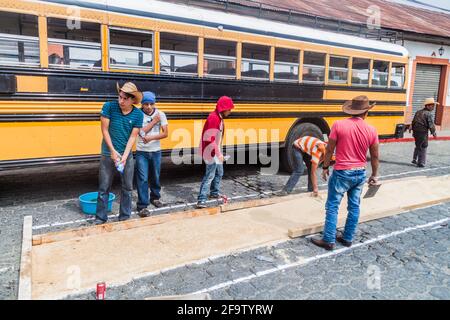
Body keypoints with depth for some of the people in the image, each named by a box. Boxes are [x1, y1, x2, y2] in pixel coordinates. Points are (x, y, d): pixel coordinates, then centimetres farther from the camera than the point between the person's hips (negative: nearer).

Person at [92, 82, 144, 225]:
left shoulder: (138, 114, -7)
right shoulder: (109, 106, -10)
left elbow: (133, 137, -7)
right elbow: (104, 130, -8)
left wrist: (124, 156, -16)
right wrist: (113, 151, -13)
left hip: (127, 155, 2)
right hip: (108, 154, -1)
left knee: (127, 187, 9)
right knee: (104, 187, 5)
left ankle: (125, 216, 23)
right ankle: (100, 217, 18)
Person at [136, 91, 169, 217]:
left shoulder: (161, 114, -3)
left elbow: (165, 133, -7)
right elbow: (141, 132, -18)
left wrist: (151, 138, -20)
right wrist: (154, 121, -14)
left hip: (156, 151, 3)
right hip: (142, 152, -3)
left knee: (155, 177, 17)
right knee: (142, 179, -4)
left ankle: (155, 198, 38)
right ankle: (142, 206, 2)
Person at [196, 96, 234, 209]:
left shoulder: (219, 117, 10)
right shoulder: (214, 118, -21)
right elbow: (211, 139, -27)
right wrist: (219, 154, -26)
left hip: (215, 150, 10)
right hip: (210, 150, -10)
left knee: (219, 172, 20)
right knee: (210, 175, -12)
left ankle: (214, 193, 36)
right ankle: (201, 200, -10)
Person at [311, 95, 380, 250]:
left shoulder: (339, 125, -12)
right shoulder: (371, 130, -1)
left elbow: (329, 150, -7)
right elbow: (375, 156, 6)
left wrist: (325, 167, 7)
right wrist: (374, 175, 20)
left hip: (342, 173, -4)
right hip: (360, 173, 4)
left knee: (332, 207, 4)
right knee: (354, 207, 15)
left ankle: (328, 240, 8)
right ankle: (348, 238, 25)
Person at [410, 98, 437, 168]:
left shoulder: (418, 112, 11)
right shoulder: (429, 114, -10)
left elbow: (413, 122, 15)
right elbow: (431, 124, -12)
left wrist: (411, 128, 24)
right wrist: (434, 132, 1)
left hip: (416, 131, 7)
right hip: (423, 132, -7)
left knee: (418, 146, 22)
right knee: (423, 147, 3)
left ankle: (414, 159, 25)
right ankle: (421, 163, 4)